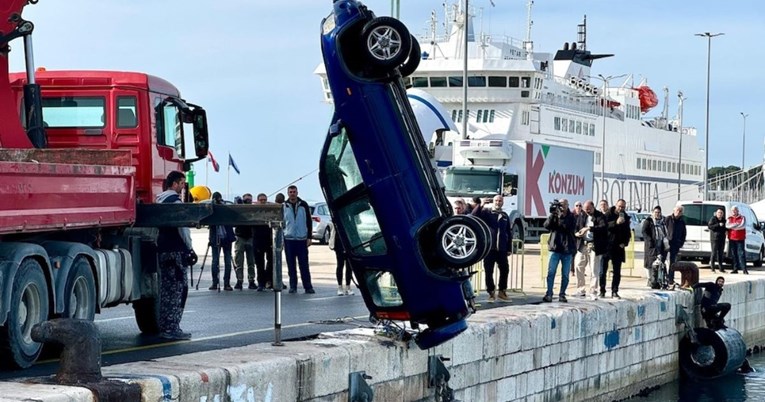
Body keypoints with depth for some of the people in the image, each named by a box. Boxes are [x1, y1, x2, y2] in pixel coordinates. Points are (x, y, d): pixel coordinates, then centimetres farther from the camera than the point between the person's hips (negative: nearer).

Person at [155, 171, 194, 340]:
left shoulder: (160, 200, 17)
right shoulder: (175, 200, -12)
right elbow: (182, 226, -17)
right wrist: (190, 248, -12)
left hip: (163, 249, 10)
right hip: (176, 250, -10)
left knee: (167, 288, 13)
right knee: (179, 288, -8)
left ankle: (164, 326, 14)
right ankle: (172, 328, -12)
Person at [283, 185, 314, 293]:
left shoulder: (303, 205, 3)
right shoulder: (283, 206, 5)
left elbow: (309, 222, 5)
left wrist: (309, 237, 0)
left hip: (302, 239, -1)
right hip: (288, 239, 1)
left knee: (304, 265, -2)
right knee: (291, 265, 4)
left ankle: (308, 287, 0)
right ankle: (293, 286, 9)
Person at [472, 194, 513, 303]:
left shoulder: (505, 216, 14)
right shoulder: (486, 212, 4)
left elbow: (509, 232, 15)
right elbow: (474, 216, -12)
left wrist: (509, 248, 10)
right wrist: (481, 205, -20)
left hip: (502, 249, 3)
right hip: (489, 247, -3)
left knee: (505, 270, 4)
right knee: (489, 271, -1)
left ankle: (502, 292, 19)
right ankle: (491, 293, 10)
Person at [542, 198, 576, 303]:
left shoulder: (571, 217, 4)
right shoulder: (554, 215, 6)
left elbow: (571, 228, -14)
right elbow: (546, 225, -8)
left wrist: (561, 217, -22)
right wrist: (552, 215, -20)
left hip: (567, 250, 0)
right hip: (555, 248, 0)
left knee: (565, 274, 5)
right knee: (551, 272, -6)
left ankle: (562, 295, 13)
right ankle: (549, 294, -3)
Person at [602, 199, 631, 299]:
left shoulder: (626, 218, 9)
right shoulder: (608, 215, -3)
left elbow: (628, 233, 16)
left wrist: (625, 243, 0)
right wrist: (616, 222, -32)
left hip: (618, 247, 3)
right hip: (606, 246, -3)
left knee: (617, 272, 3)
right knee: (603, 270, 0)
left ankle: (614, 292, 9)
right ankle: (602, 291, 8)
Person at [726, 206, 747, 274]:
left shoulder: (742, 218, 3)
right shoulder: (729, 218, 12)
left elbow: (742, 226, -13)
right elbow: (727, 225, -5)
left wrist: (732, 226, -9)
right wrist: (737, 224, -14)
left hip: (740, 239, -4)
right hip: (732, 239, 4)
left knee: (741, 253, -9)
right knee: (733, 254, 4)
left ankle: (744, 269, -12)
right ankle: (735, 269, 8)